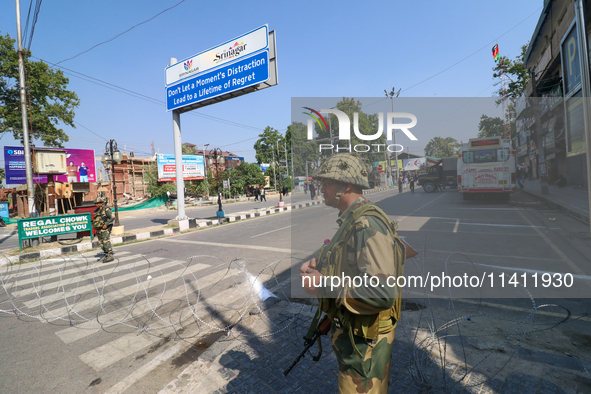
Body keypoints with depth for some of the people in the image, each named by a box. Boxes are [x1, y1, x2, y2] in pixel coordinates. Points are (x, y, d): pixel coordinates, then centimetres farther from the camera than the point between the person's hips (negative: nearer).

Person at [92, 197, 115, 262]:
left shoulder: (106, 209, -8)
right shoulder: (97, 211, 16)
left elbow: (112, 218, -14)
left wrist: (106, 224, -20)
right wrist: (94, 224, 11)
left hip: (105, 229, -9)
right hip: (99, 229, 9)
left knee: (106, 242, -12)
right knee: (102, 243, 11)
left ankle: (110, 256, -11)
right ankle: (106, 255, 19)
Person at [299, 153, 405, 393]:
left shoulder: (367, 224, -28)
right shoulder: (350, 220, 5)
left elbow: (383, 293, -34)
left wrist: (325, 285, -28)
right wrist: (317, 266, 0)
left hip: (364, 341, -9)